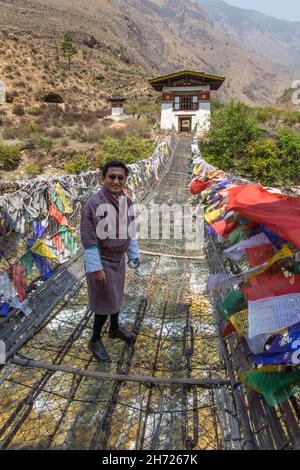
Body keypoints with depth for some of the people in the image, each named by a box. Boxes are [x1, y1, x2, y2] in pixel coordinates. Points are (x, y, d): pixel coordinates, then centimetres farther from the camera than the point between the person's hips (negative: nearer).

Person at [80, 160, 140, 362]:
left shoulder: (127, 201, -1)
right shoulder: (93, 203, -23)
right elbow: (88, 240, -21)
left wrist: (134, 254, 12)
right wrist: (96, 268, -20)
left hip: (119, 259, 7)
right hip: (102, 260, -7)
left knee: (117, 296, 23)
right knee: (105, 301, 4)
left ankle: (115, 328, 46)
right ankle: (95, 340, 26)